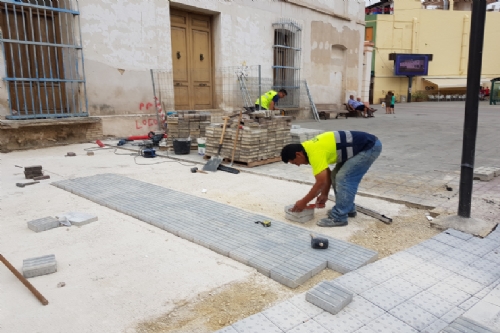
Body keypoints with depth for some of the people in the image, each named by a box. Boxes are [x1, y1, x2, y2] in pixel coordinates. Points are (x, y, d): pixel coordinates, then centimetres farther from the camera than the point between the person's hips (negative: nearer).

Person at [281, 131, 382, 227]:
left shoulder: (315, 153, -24)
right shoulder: (311, 147, 6)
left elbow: (320, 183, -21)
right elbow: (326, 174, 15)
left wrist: (303, 202, -11)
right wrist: (324, 194, 18)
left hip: (370, 147, -10)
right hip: (365, 145, 10)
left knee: (343, 178, -12)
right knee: (337, 176, 12)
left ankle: (339, 217, -5)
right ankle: (348, 208, 23)